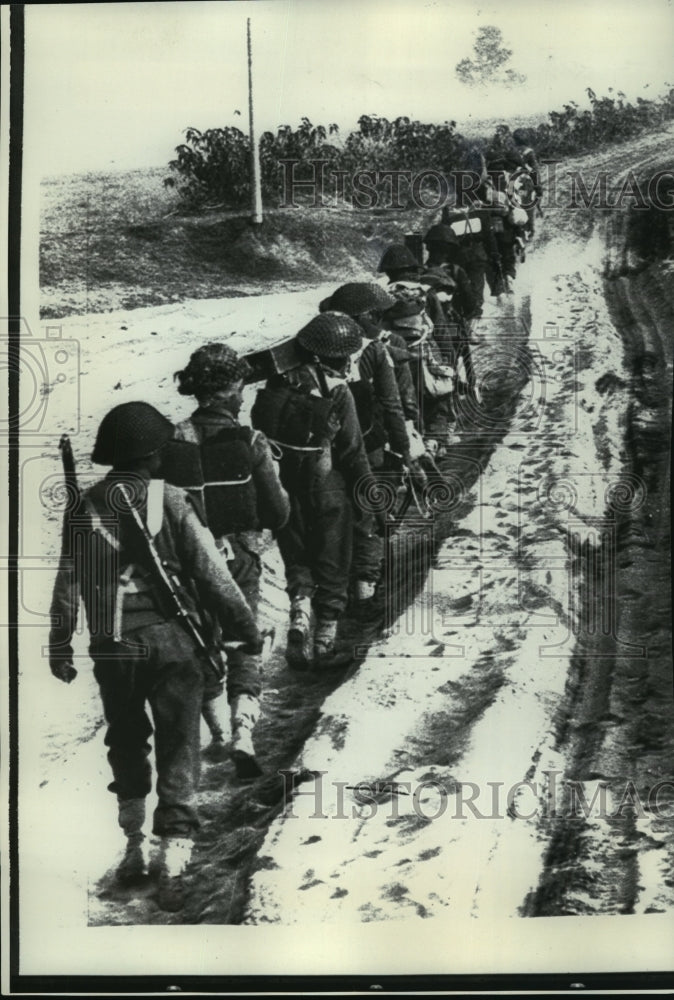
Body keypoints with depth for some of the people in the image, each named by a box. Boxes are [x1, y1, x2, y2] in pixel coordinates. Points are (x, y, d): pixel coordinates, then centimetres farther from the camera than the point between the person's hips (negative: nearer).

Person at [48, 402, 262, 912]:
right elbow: (214, 576, -9)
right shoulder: (173, 504, -8)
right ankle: (174, 868, 1)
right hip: (172, 643, -3)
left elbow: (68, 583, 1)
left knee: (126, 746, 21)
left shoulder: (85, 508, -1)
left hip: (112, 648, 3)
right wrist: (248, 629, 2)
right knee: (178, 753, 5)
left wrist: (60, 647, 9)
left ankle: (134, 850, 31)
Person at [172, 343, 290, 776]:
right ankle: (243, 734, -6)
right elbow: (278, 514, -9)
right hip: (241, 561, -1)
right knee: (244, 648, 10)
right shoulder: (250, 443, -14)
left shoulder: (175, 441, -11)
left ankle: (216, 735, 26)